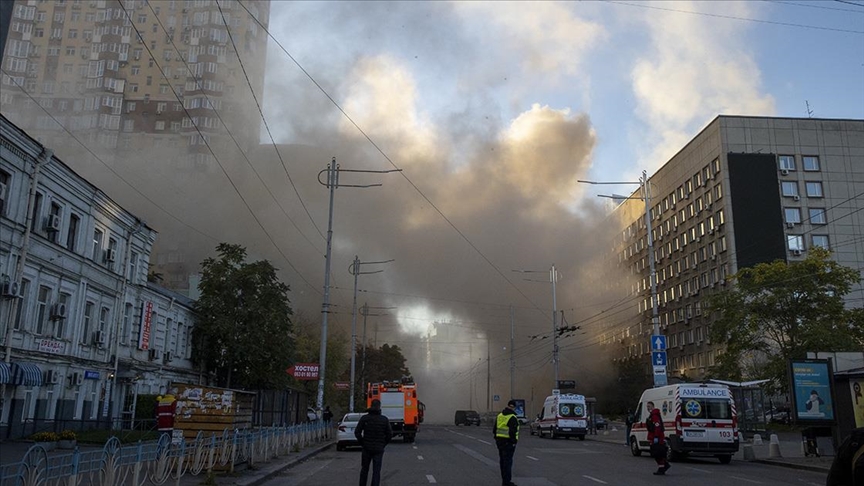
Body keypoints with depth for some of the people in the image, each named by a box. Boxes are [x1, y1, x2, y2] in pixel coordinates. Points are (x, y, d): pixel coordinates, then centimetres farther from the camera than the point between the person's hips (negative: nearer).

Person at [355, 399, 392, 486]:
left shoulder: (364, 418, -5)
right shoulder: (384, 419, -5)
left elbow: (357, 432, -8)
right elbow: (390, 434, -5)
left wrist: (362, 443, 5)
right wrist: (383, 444, 8)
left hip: (367, 447, 1)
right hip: (379, 449, -1)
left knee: (364, 469, 17)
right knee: (376, 471, 3)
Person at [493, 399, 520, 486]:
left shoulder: (499, 415, 10)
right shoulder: (512, 417, -15)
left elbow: (495, 429, 16)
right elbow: (513, 432, -21)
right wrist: (514, 442, -14)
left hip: (499, 441, 8)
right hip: (508, 442, -8)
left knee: (502, 460, 15)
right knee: (508, 461, -5)